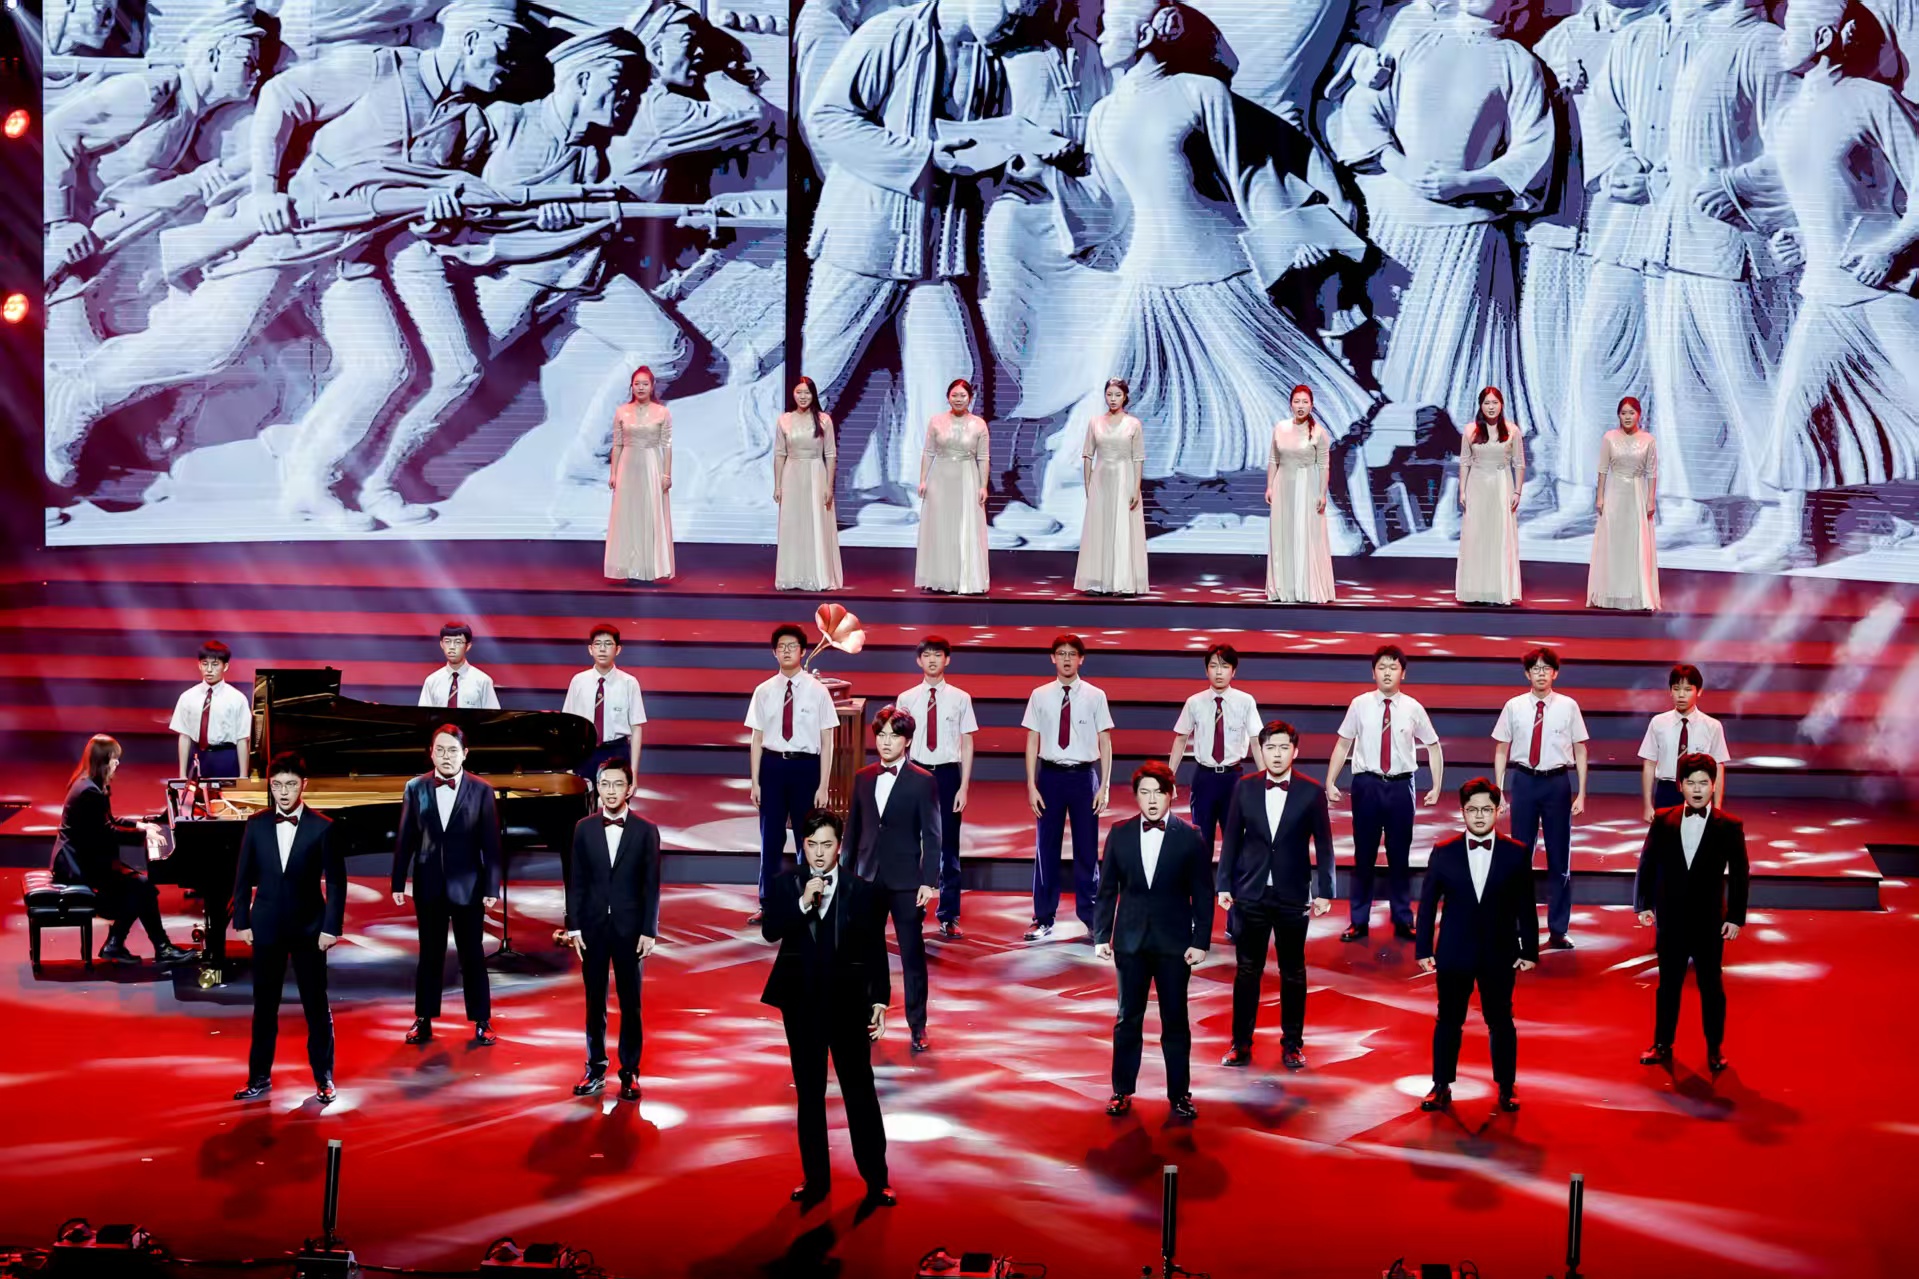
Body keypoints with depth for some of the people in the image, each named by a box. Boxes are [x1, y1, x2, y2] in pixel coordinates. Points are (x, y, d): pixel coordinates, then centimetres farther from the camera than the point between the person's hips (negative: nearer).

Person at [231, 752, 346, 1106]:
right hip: (267, 927, 2)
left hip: (309, 927, -2)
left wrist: (332, 928, -9)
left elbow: (336, 882, -5)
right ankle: (260, 1077, 16)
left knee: (316, 1005, 4)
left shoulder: (322, 827, -7)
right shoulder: (256, 825, 1)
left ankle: (324, 1078, 15)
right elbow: (244, 878, 6)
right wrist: (241, 921, 3)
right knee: (264, 1005, 8)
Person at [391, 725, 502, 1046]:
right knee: (429, 955, 10)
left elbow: (491, 844, -5)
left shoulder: (481, 791, -5)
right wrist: (398, 883, 1)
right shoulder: (415, 788, 0)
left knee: (473, 955, 5)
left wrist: (492, 888, -8)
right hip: (429, 885, 2)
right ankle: (424, 1020, 19)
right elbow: (405, 839, 3)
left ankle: (482, 1021, 14)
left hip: (468, 886, -1)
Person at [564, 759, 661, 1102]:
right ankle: (596, 1070, 15)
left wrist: (649, 931, -7)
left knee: (630, 1004, 3)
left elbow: (652, 885, -2)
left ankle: (629, 1073, 10)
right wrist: (574, 926, -2)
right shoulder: (584, 828, 3)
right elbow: (576, 881, 4)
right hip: (593, 926, 2)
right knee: (594, 1002, 7)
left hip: (629, 928, -2)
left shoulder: (646, 830, -2)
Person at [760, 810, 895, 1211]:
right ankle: (816, 1179, 17)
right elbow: (770, 931, -13)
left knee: (860, 1091, 0)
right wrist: (803, 902, -24)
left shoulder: (863, 891, -1)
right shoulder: (784, 887, 2)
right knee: (809, 1093, 9)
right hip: (802, 1004, 2)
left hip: (847, 1002, -2)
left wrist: (880, 1002, -5)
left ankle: (876, 1180, 6)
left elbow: (875, 952, 0)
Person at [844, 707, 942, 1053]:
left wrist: (929, 882, -11)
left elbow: (931, 836, -6)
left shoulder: (923, 782, -5)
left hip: (906, 881, -4)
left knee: (912, 954, 2)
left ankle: (917, 1025, 9)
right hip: (868, 878, 4)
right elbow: (853, 828, 11)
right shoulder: (863, 778, 7)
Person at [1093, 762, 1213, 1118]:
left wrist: (1201, 942, -6)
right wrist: (1101, 936, 1)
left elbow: (1202, 895, -2)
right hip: (1130, 941, 2)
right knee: (1128, 1019, 8)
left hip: (1174, 942, -1)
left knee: (1175, 1021, 5)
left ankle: (1180, 1095, 13)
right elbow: (1106, 889, 5)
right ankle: (1122, 1091, 17)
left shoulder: (1189, 838, -3)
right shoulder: (1119, 835, 2)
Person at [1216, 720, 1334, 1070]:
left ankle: (1292, 1044, 19)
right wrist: (1224, 884, 2)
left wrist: (1324, 892, -4)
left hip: (1293, 896, -1)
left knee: (1293, 972, 8)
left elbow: (1323, 844, -2)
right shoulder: (1245, 787, 0)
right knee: (1247, 971, 6)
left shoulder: (1312, 791, -5)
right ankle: (1241, 1043, 14)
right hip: (1251, 893, 1)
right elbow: (1231, 838, 4)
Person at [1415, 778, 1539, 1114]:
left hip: (1499, 955, 0)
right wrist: (1423, 948, -1)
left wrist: (1529, 951, -1)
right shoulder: (1443, 852, -1)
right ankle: (1442, 1086, 18)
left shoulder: (1516, 853, -2)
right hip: (1454, 955, 1)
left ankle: (1506, 1088, 19)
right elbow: (1428, 904, 2)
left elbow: (1526, 907, 0)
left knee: (1501, 1023, 8)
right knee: (1448, 1022, 8)